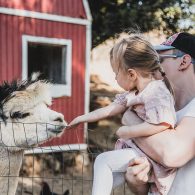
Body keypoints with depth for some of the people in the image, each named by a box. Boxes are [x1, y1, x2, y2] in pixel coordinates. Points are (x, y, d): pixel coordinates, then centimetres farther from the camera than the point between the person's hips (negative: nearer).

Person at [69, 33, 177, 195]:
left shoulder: (157, 93, -22)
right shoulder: (133, 93, 7)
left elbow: (161, 125, -35)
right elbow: (111, 109, 17)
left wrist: (124, 131, -24)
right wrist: (83, 118, 23)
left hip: (152, 155, -10)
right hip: (137, 148, 10)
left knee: (103, 160, -11)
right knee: (106, 175, 14)